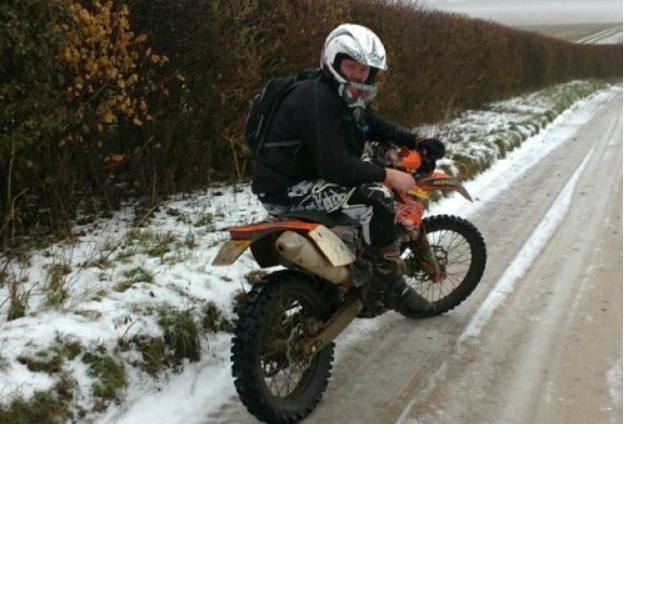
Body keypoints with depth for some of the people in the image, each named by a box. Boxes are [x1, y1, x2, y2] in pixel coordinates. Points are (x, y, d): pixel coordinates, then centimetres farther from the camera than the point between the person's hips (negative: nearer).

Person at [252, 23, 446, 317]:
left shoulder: (349, 96, 7)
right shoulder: (317, 99, -23)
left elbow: (377, 126, 21)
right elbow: (336, 167, -29)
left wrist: (417, 142, 5)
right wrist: (389, 175, -21)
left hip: (310, 175, 11)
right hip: (288, 190, -11)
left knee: (375, 181, 22)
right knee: (377, 199, -22)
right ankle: (394, 289, -11)